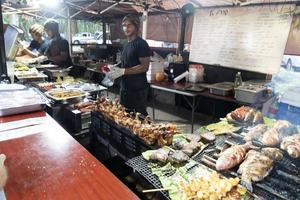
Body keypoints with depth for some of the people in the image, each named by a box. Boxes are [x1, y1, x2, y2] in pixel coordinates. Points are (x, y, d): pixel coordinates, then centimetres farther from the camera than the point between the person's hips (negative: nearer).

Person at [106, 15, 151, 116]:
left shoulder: (141, 44, -12)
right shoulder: (126, 45, 14)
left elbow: (144, 67, -20)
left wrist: (123, 71, -21)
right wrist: (116, 69, 3)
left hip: (138, 89, -8)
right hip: (125, 88, 8)